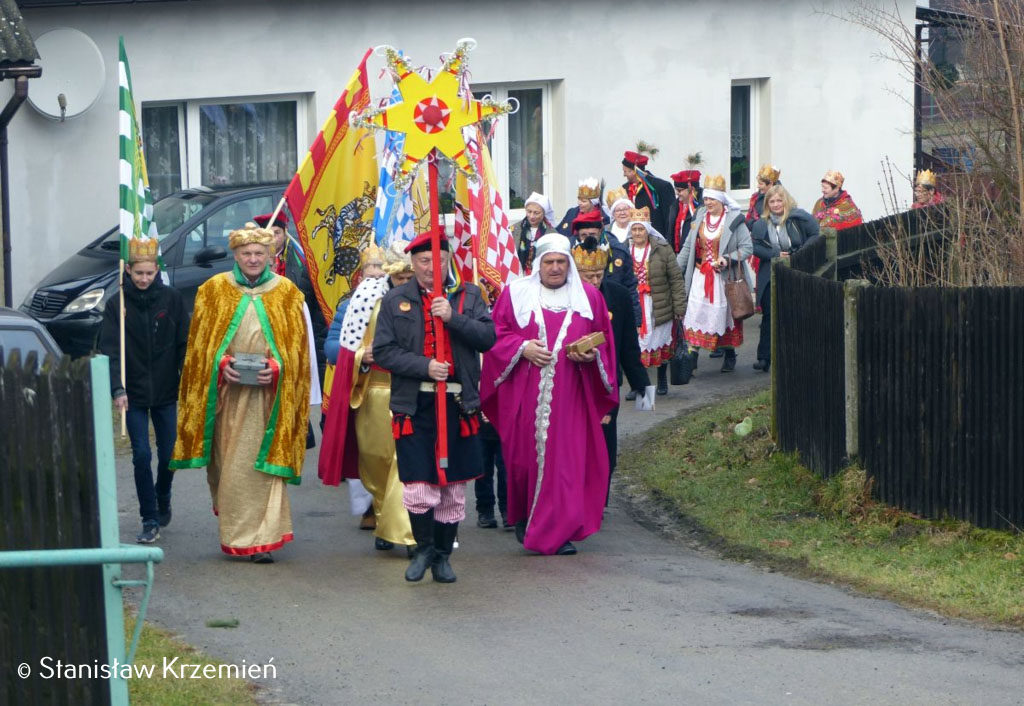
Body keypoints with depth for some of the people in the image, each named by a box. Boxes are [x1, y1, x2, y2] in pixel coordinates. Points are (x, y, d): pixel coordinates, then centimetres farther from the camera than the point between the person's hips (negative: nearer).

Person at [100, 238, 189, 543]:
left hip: (166, 392, 1)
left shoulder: (171, 299, -2)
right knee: (142, 455, -6)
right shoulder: (118, 306, -4)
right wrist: (117, 389, -21)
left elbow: (184, 344, 2)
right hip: (133, 394, -1)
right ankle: (150, 521, 2)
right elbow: (110, 350, -10)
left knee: (168, 454, 8)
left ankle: (163, 503, 35)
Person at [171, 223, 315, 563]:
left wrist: (276, 368, -12)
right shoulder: (214, 291, 7)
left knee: (262, 467, -6)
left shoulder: (287, 293, 6)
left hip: (269, 393, -1)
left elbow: (299, 347, 5)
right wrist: (221, 364, -12)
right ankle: (235, 532, 19)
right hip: (227, 394, 1)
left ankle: (260, 539, -6)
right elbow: (200, 344, 6)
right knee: (229, 467, 4)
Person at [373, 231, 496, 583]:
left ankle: (442, 555, 22)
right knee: (418, 489, -8)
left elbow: (488, 337, -2)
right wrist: (424, 367, -12)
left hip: (458, 405, 2)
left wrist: (453, 317, -15)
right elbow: (383, 351, 0)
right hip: (413, 405, -1)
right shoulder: (395, 301, 5)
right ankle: (424, 548, 15)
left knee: (453, 489, 7)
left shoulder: (468, 295, 9)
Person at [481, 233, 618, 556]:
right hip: (525, 393, -1)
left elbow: (604, 341, 14)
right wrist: (522, 348, -11)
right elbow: (496, 335, 5)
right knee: (524, 455, 1)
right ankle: (523, 517, 25)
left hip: (571, 396, 1)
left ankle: (560, 532, -3)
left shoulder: (588, 296, 10)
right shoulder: (515, 293, 6)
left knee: (567, 459, -6)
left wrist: (592, 355, -7)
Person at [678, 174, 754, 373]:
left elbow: (747, 247, -8)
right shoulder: (700, 218, 6)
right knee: (695, 312, -6)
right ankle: (692, 353, -6)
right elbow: (688, 247, 10)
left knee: (726, 314, 7)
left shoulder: (734, 220, -7)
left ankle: (729, 355, 23)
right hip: (700, 275, 3)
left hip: (724, 277, -3)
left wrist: (728, 259, -22)